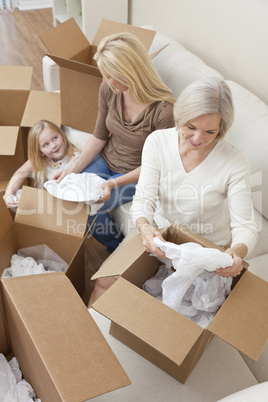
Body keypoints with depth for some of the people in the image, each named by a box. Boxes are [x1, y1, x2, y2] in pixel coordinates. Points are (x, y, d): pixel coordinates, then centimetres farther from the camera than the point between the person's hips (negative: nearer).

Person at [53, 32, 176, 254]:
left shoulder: (164, 110, -30)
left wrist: (115, 182, -30)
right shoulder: (108, 89, -13)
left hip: (136, 174, -5)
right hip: (106, 159, 6)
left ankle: (119, 248, 14)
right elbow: (99, 136, 1)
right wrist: (74, 168, -9)